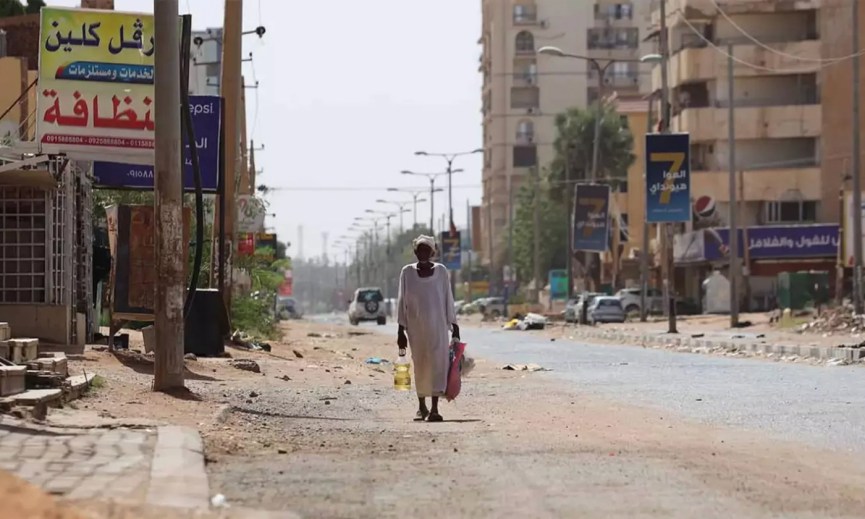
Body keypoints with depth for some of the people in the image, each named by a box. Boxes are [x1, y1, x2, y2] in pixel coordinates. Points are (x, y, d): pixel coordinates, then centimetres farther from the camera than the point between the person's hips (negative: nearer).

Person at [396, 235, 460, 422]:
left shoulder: (441, 271, 3)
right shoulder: (407, 272, 4)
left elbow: (448, 299, 7)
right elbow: (402, 302, 6)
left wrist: (454, 325, 5)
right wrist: (401, 330, 3)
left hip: (437, 325, -1)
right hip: (415, 327, 1)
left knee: (437, 363, -11)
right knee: (419, 364, 6)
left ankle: (434, 408, -15)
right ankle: (421, 406, 20)